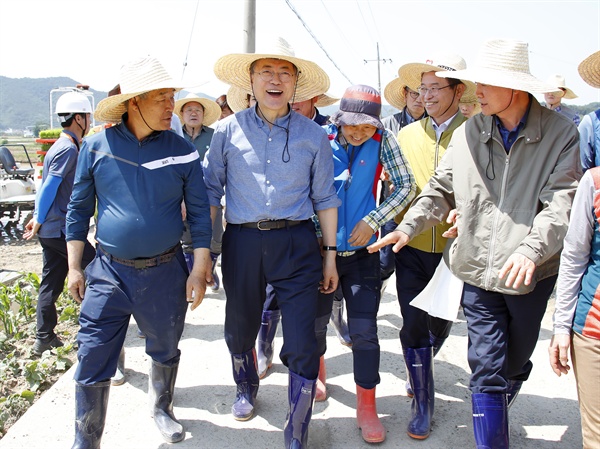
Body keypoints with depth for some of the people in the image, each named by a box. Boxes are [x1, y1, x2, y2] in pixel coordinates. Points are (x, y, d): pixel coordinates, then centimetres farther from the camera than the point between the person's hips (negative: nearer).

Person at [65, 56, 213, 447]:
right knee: (93, 360, 1)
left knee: (165, 352, 18)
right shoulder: (97, 145, -3)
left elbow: (199, 213, 2)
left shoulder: (182, 151, -3)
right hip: (109, 271, 0)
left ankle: (162, 409, 46)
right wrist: (74, 268, 4)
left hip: (166, 272, 1)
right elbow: (79, 208, 5)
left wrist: (200, 268, -4)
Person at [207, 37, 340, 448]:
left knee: (303, 345, -2)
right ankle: (247, 388, 51)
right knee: (240, 330, 18)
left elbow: (324, 198, 8)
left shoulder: (313, 136, 3)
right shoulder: (228, 131, 3)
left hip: (297, 244, -1)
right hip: (242, 243, 1)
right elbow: (211, 191, 7)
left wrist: (330, 254, 6)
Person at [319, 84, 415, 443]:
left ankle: (367, 407, 15)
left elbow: (406, 186, -5)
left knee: (364, 330, -3)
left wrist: (373, 219, -14)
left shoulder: (382, 140, -6)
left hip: (362, 251, 0)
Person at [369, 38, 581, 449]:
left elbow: (562, 201, -15)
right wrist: (409, 226, -2)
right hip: (479, 272, 0)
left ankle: (495, 412, 50)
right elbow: (442, 189, 10)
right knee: (486, 370, 1)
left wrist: (532, 248, -30)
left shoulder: (561, 133, -6)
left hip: (531, 273, 0)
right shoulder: (469, 132, 2)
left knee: (515, 365, 20)